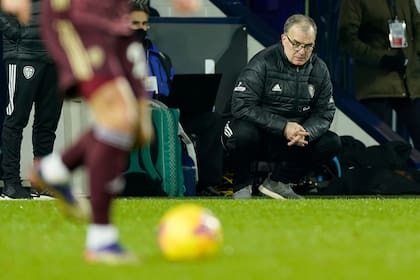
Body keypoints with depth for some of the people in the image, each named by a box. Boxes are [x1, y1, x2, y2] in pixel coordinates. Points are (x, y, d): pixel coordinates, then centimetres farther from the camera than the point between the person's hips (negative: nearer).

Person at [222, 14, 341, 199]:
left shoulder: (319, 70, 2)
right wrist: (283, 127, -29)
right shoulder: (262, 64, -15)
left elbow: (324, 113, 4)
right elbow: (241, 106, -23)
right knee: (242, 133, -38)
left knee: (332, 143, -11)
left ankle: (278, 182, 2)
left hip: (291, 141, 5)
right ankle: (242, 186, -7)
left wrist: (305, 133, -21)